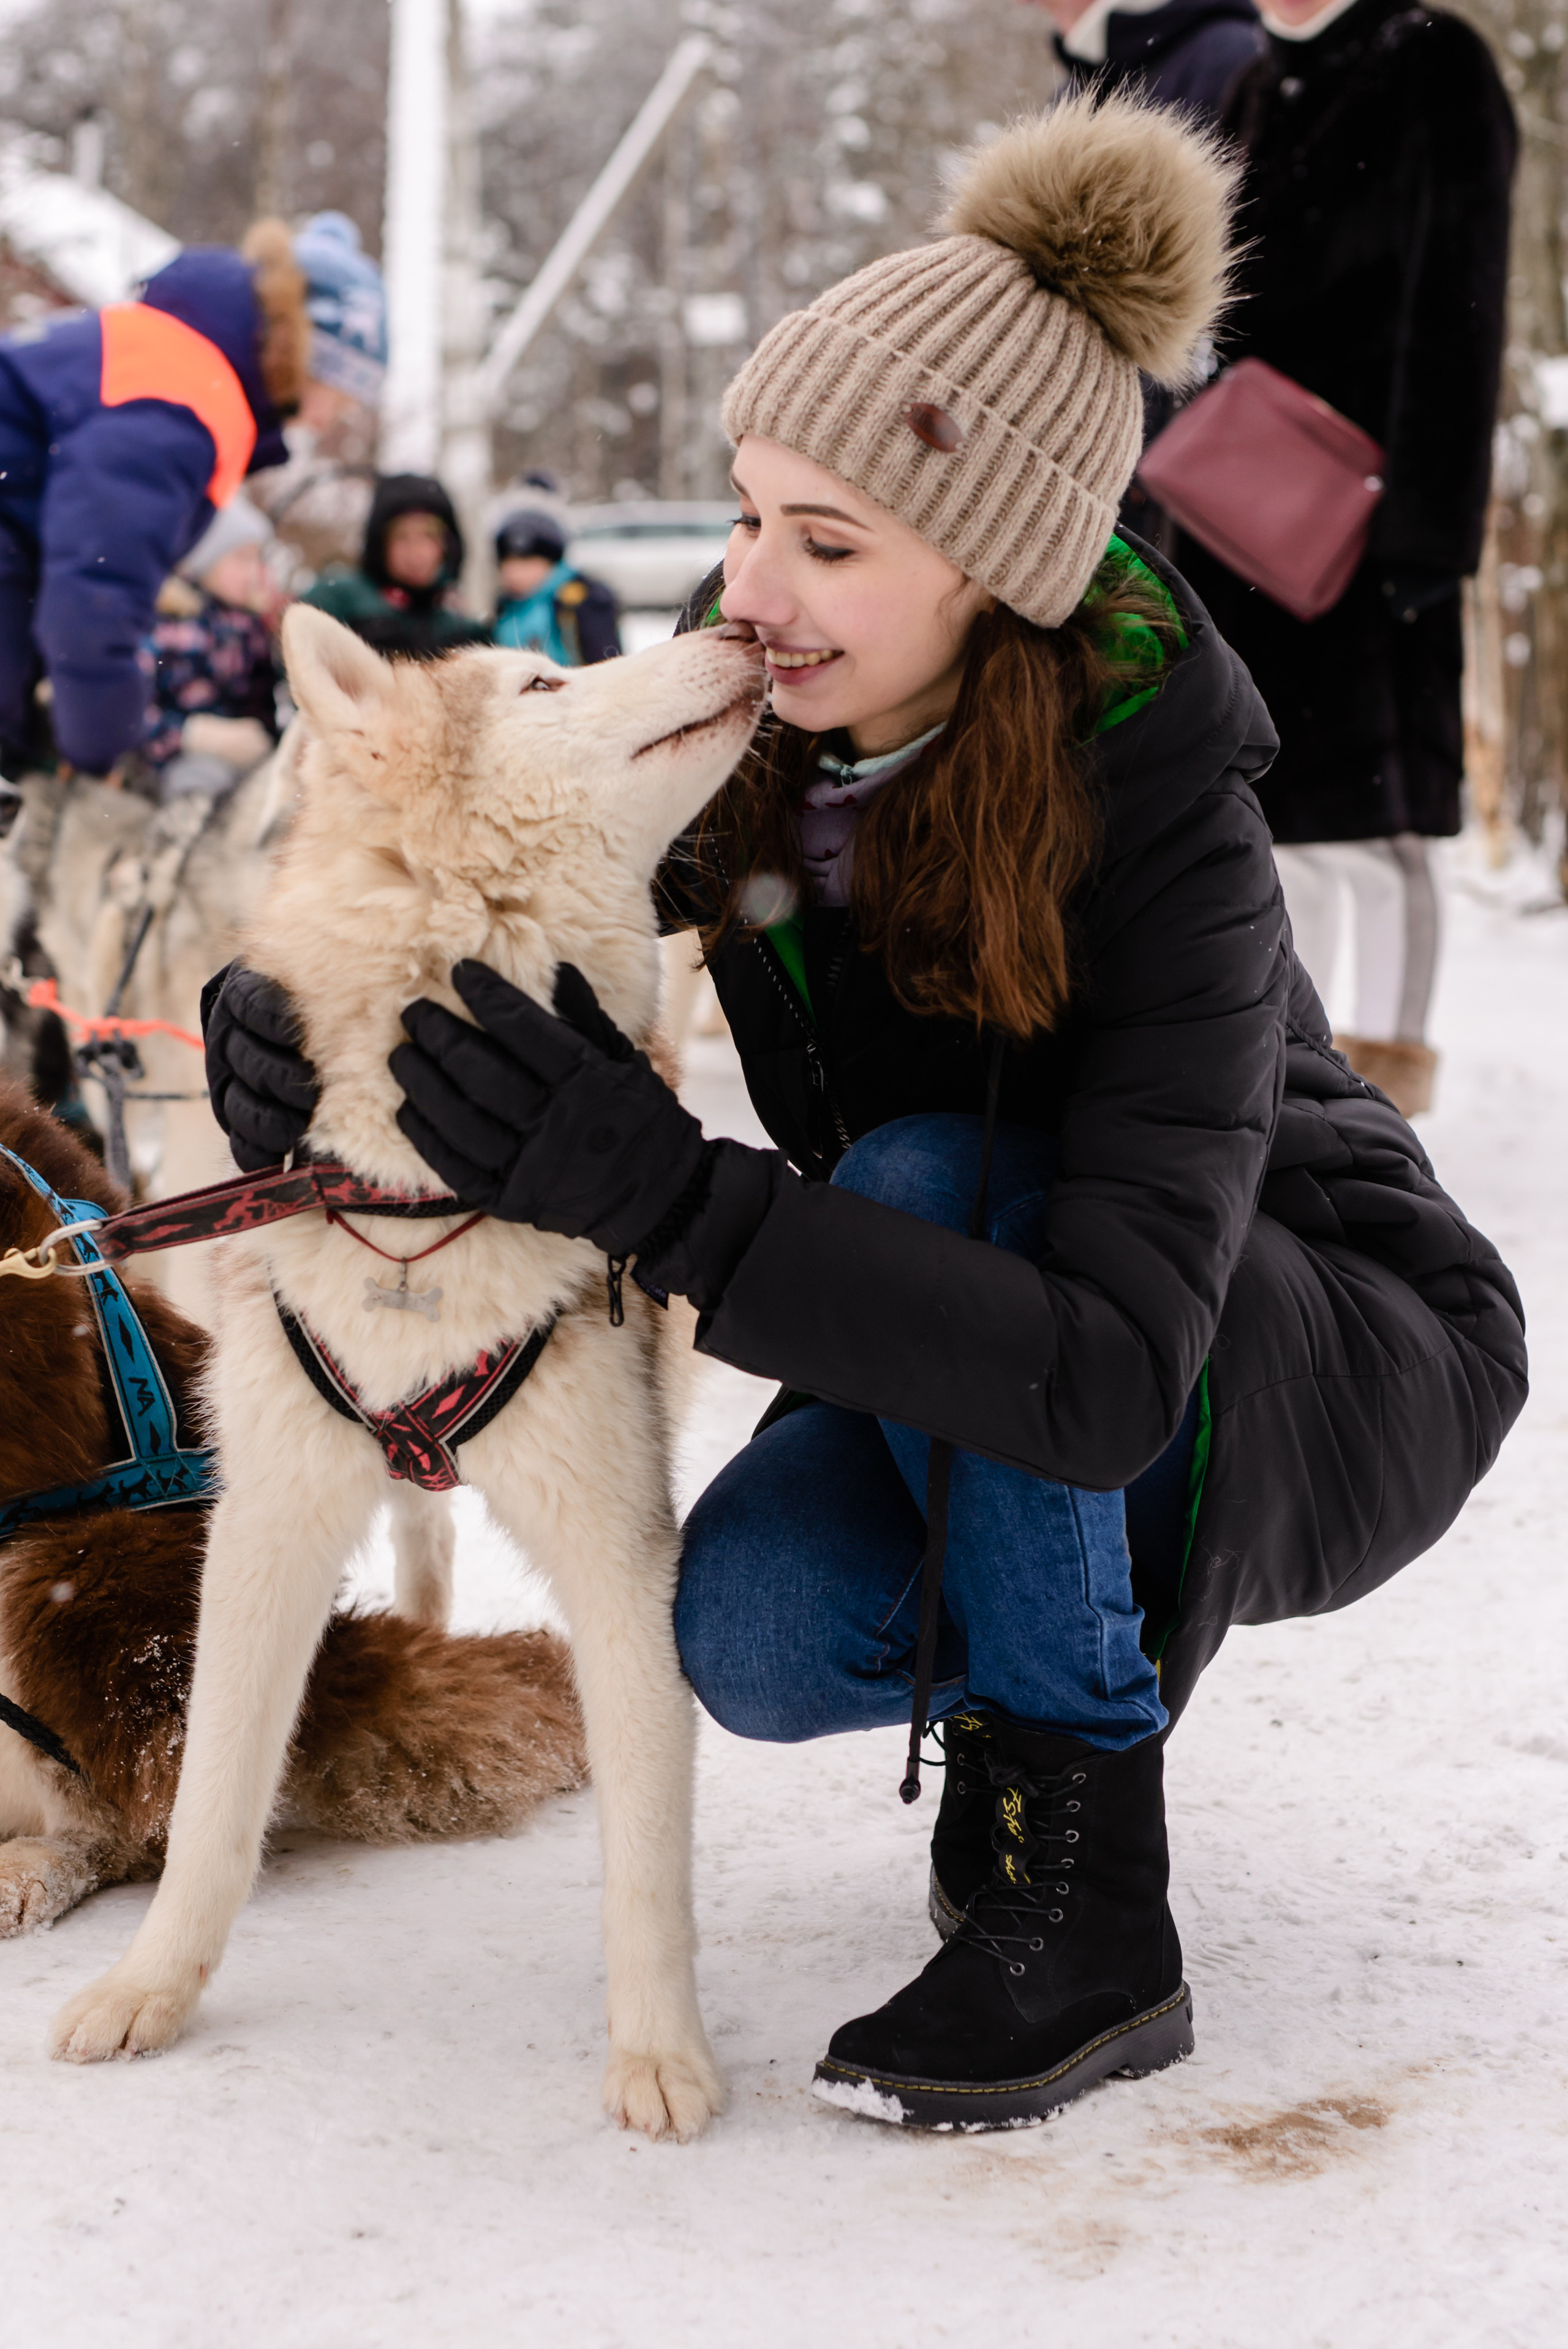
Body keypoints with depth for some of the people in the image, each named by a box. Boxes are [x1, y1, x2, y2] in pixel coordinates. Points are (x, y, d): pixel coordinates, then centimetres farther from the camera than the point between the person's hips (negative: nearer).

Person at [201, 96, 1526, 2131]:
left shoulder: (1160, 823, -32)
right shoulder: (735, 721, -16)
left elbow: (1113, 1382, -42)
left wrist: (649, 1191, -48)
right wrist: (280, 1020, -25)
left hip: (1328, 1378, -4)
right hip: (993, 1360, 4)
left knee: (923, 1180, -33)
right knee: (758, 1632, -26)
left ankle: (1090, 1911, -20)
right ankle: (1023, 1676, 11)